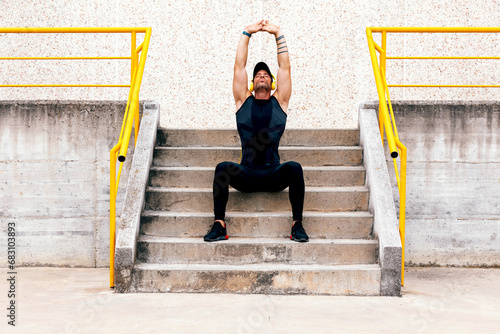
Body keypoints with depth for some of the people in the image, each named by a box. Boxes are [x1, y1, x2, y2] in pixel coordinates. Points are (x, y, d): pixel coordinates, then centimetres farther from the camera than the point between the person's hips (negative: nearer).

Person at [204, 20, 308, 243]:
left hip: (274, 174, 0)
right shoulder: (244, 101, 17)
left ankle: (297, 224, -22)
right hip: (246, 174, 0)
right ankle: (219, 224, -23)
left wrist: (278, 35, 10)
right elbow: (239, 67, 12)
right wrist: (247, 34, 12)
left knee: (294, 168, -32)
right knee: (223, 168, -31)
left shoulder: (279, 101, 16)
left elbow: (285, 67, 11)